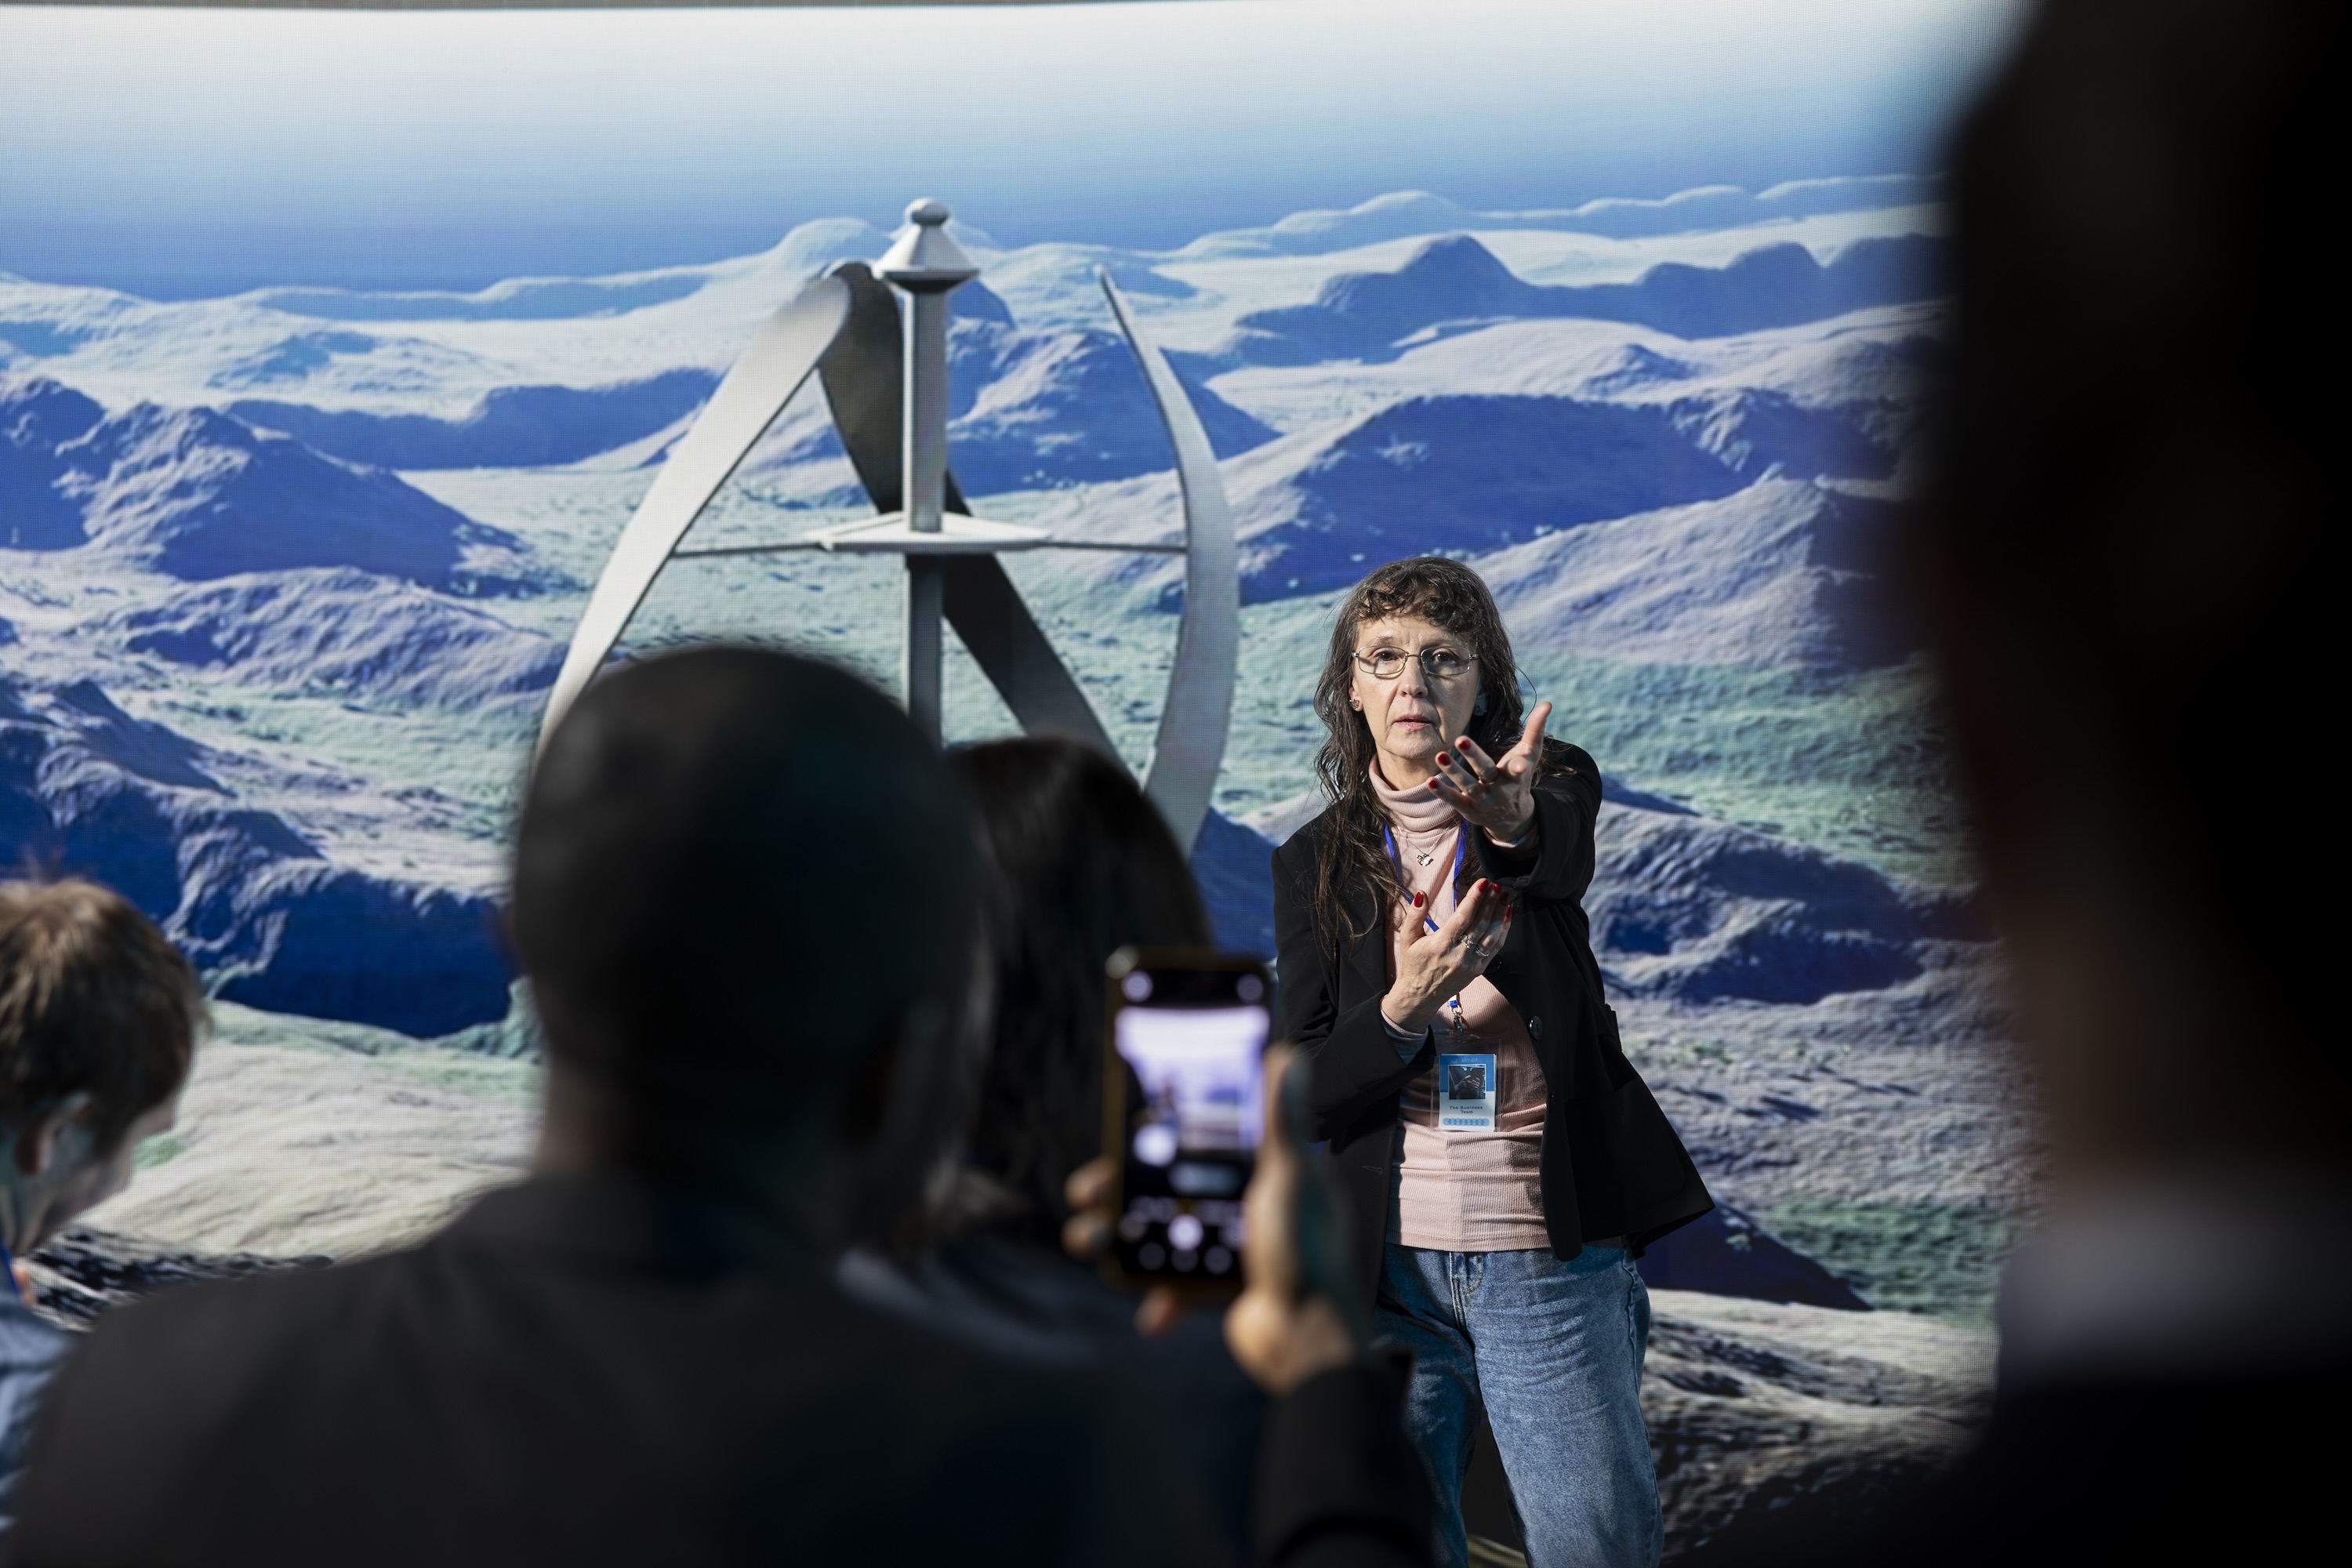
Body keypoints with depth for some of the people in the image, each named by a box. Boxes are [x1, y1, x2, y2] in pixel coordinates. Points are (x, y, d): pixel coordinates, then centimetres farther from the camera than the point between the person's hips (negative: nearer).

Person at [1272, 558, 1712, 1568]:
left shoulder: (1551, 789, 1)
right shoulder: (1315, 863, 4)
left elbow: (1563, 857, -25)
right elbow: (1307, 1097, -2)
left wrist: (1514, 820, -50)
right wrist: (1403, 1007, -22)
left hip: (1553, 1262, -1)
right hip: (1389, 1267, 2)